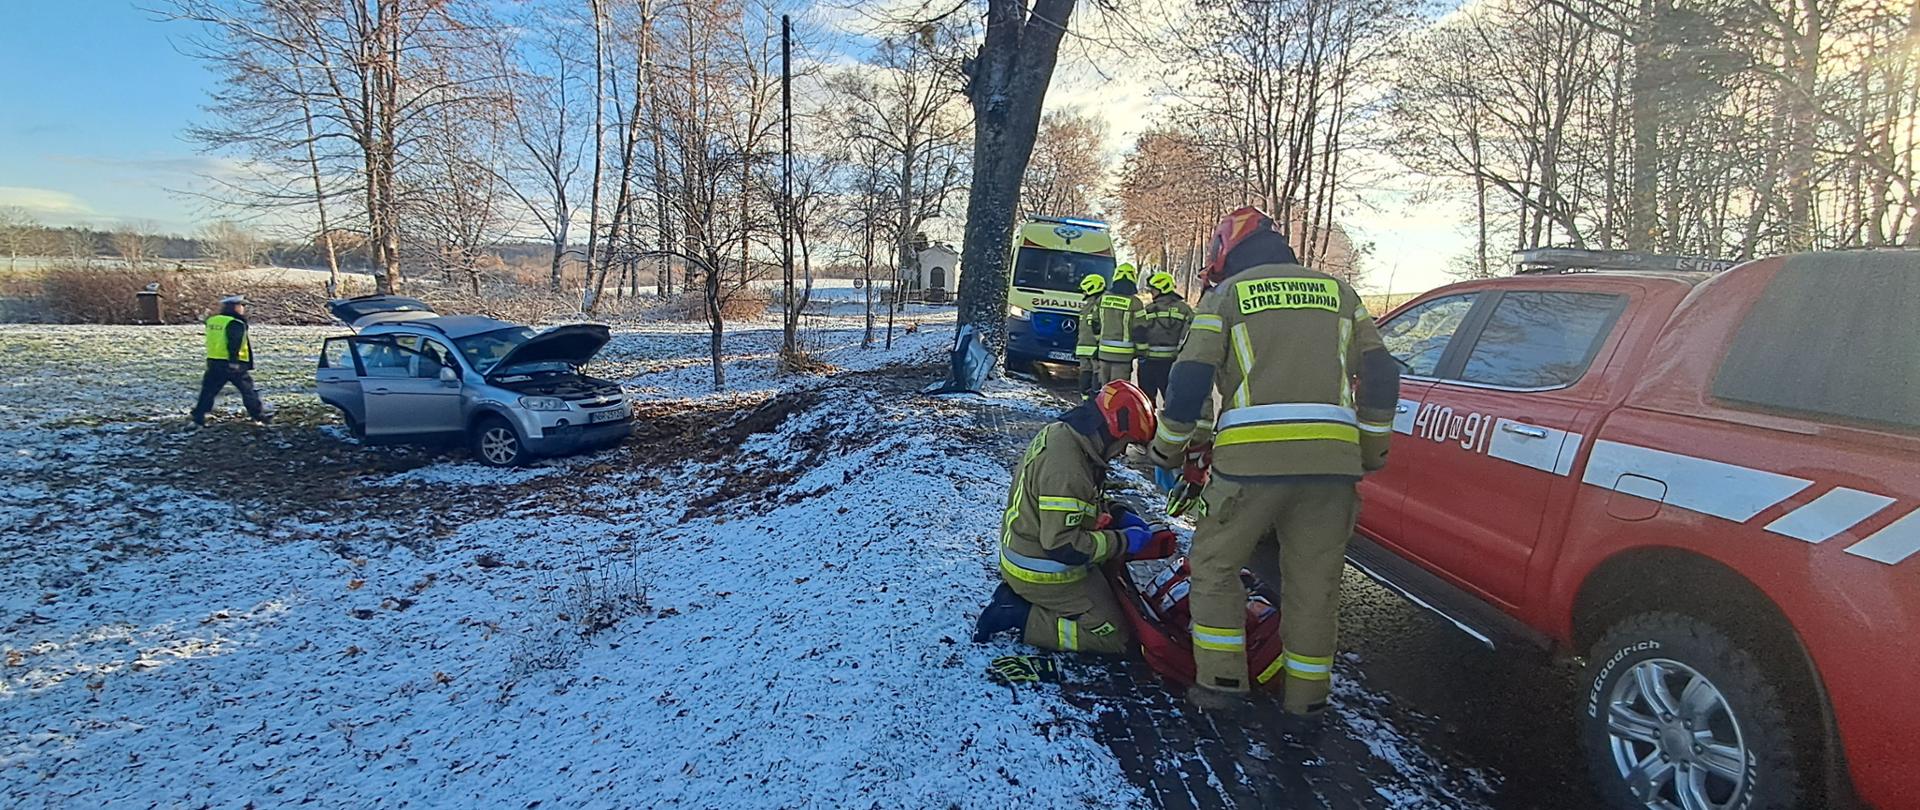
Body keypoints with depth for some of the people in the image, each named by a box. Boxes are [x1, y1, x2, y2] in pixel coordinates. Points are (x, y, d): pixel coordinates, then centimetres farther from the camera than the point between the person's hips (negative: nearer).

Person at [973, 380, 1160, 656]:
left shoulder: (1060, 433, 0)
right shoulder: (1065, 468, -31)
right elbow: (1063, 545, -29)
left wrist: (1119, 517, 4)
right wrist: (1124, 541, -20)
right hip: (1044, 575, -10)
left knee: (1107, 588, 25)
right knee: (1114, 636, -3)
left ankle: (1017, 596, 12)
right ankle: (1020, 618, -6)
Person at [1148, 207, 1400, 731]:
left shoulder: (1226, 295, 9)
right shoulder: (1338, 293, 20)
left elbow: (1190, 380, 1)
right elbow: (1380, 374, 15)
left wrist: (1167, 448, 13)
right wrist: (1372, 450, 24)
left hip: (1253, 456, -4)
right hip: (1333, 460, 4)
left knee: (1216, 564, 13)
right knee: (1314, 581, 13)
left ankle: (1222, 680, 12)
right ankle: (1306, 703, 21)